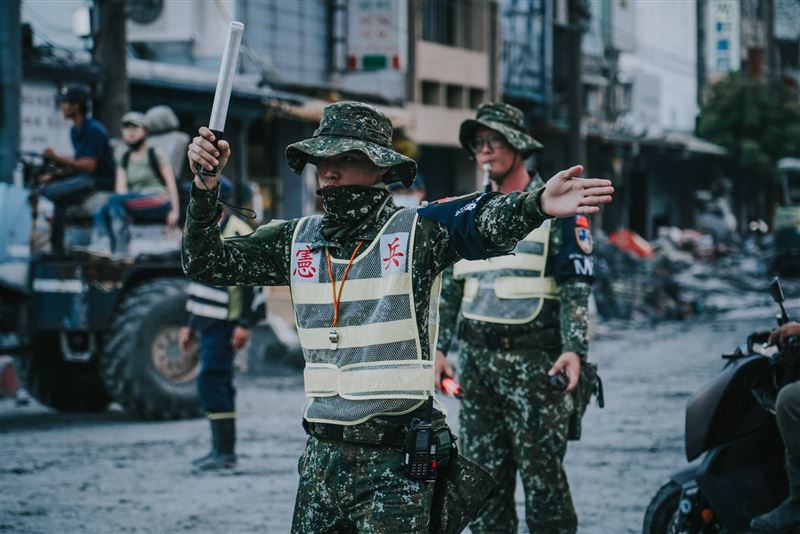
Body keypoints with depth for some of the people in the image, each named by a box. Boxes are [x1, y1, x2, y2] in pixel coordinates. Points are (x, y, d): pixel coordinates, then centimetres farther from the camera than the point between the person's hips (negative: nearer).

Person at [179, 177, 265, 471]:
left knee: (211, 382, -12)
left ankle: (225, 452, -9)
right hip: (209, 322, 10)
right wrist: (190, 325, 22)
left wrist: (245, 324, -22)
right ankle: (221, 449, 19)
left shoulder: (237, 234, -14)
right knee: (218, 384, 13)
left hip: (224, 322, -10)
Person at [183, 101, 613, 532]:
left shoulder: (417, 233, -7)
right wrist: (206, 185, -8)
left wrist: (539, 204, -46)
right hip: (322, 457, 5)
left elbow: (485, 224, -25)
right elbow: (205, 263, 8)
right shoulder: (297, 241, 6)